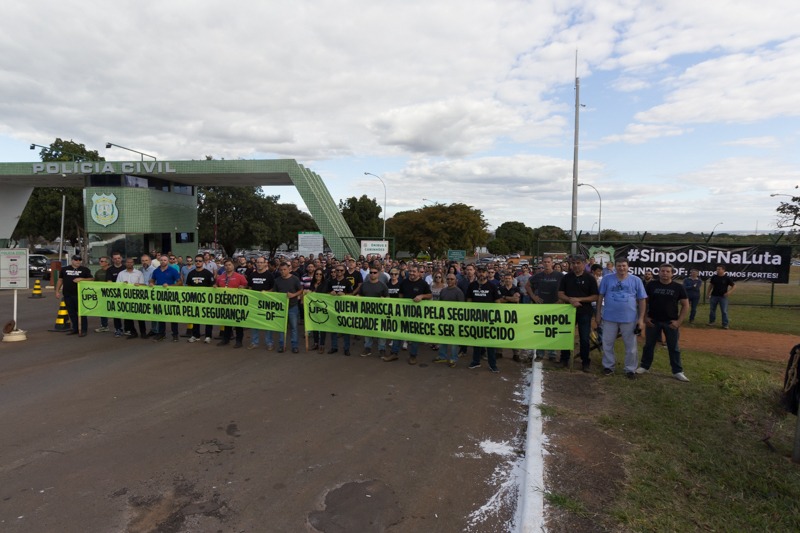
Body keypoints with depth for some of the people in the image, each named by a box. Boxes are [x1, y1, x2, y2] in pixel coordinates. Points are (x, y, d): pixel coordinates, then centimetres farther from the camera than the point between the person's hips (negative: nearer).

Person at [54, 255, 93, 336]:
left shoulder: (85, 270, 5)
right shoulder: (64, 269, 13)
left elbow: (91, 279, 0)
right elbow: (60, 280, 15)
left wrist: (81, 279, -15)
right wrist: (57, 291, 9)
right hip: (67, 295, 4)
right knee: (71, 313, 9)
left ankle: (83, 330, 0)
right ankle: (75, 329, 19)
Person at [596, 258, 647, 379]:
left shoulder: (636, 280, 0)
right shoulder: (607, 279, -1)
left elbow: (642, 300, 1)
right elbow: (600, 297, 4)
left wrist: (641, 319, -3)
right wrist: (598, 314, 1)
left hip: (629, 319, 0)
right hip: (609, 317, 0)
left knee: (631, 346, 10)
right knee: (607, 344, 10)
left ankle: (630, 369, 23)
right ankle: (608, 366, 26)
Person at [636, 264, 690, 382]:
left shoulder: (678, 287, -3)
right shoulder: (651, 285, -2)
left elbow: (685, 305, 1)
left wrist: (679, 321, -7)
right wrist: (645, 317, -5)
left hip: (671, 322, 0)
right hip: (653, 321, 1)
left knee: (674, 347, 7)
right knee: (649, 345, 10)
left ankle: (677, 371, 16)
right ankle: (644, 366, 23)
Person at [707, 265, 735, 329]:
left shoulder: (727, 278, -6)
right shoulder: (714, 277, 3)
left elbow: (734, 286, -2)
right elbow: (710, 285, 12)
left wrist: (729, 292, -17)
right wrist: (708, 294, 9)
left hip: (723, 297, -3)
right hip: (714, 296, 3)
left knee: (724, 311, -3)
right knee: (712, 309, 11)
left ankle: (725, 324, 2)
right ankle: (711, 322, 23)